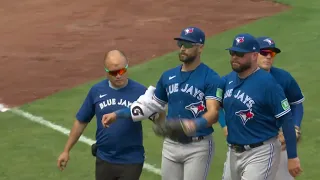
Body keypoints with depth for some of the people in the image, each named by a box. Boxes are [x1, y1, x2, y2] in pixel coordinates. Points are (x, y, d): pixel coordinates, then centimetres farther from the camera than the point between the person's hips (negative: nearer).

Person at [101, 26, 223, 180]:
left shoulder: (211, 78, -11)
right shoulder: (168, 76, 10)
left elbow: (213, 113, -21)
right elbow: (151, 104, 20)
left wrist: (194, 125, -41)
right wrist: (117, 114, 13)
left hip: (198, 147, -6)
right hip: (171, 145, 6)